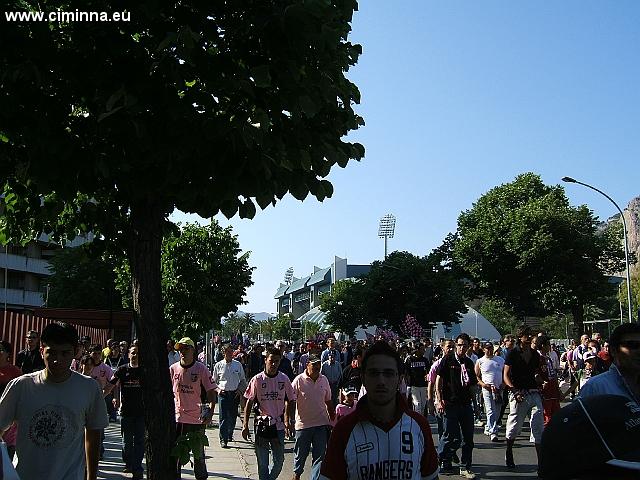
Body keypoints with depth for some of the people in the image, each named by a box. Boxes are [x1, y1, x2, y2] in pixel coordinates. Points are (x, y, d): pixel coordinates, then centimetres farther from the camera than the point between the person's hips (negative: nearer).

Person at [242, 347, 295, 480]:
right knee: (262, 462, 3)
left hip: (278, 425, 2)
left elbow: (289, 401, 10)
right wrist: (245, 425, -7)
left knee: (279, 460, 10)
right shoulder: (257, 379, -6)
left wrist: (287, 422, 8)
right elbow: (249, 403, -3)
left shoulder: (284, 379, 0)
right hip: (261, 425, -2)